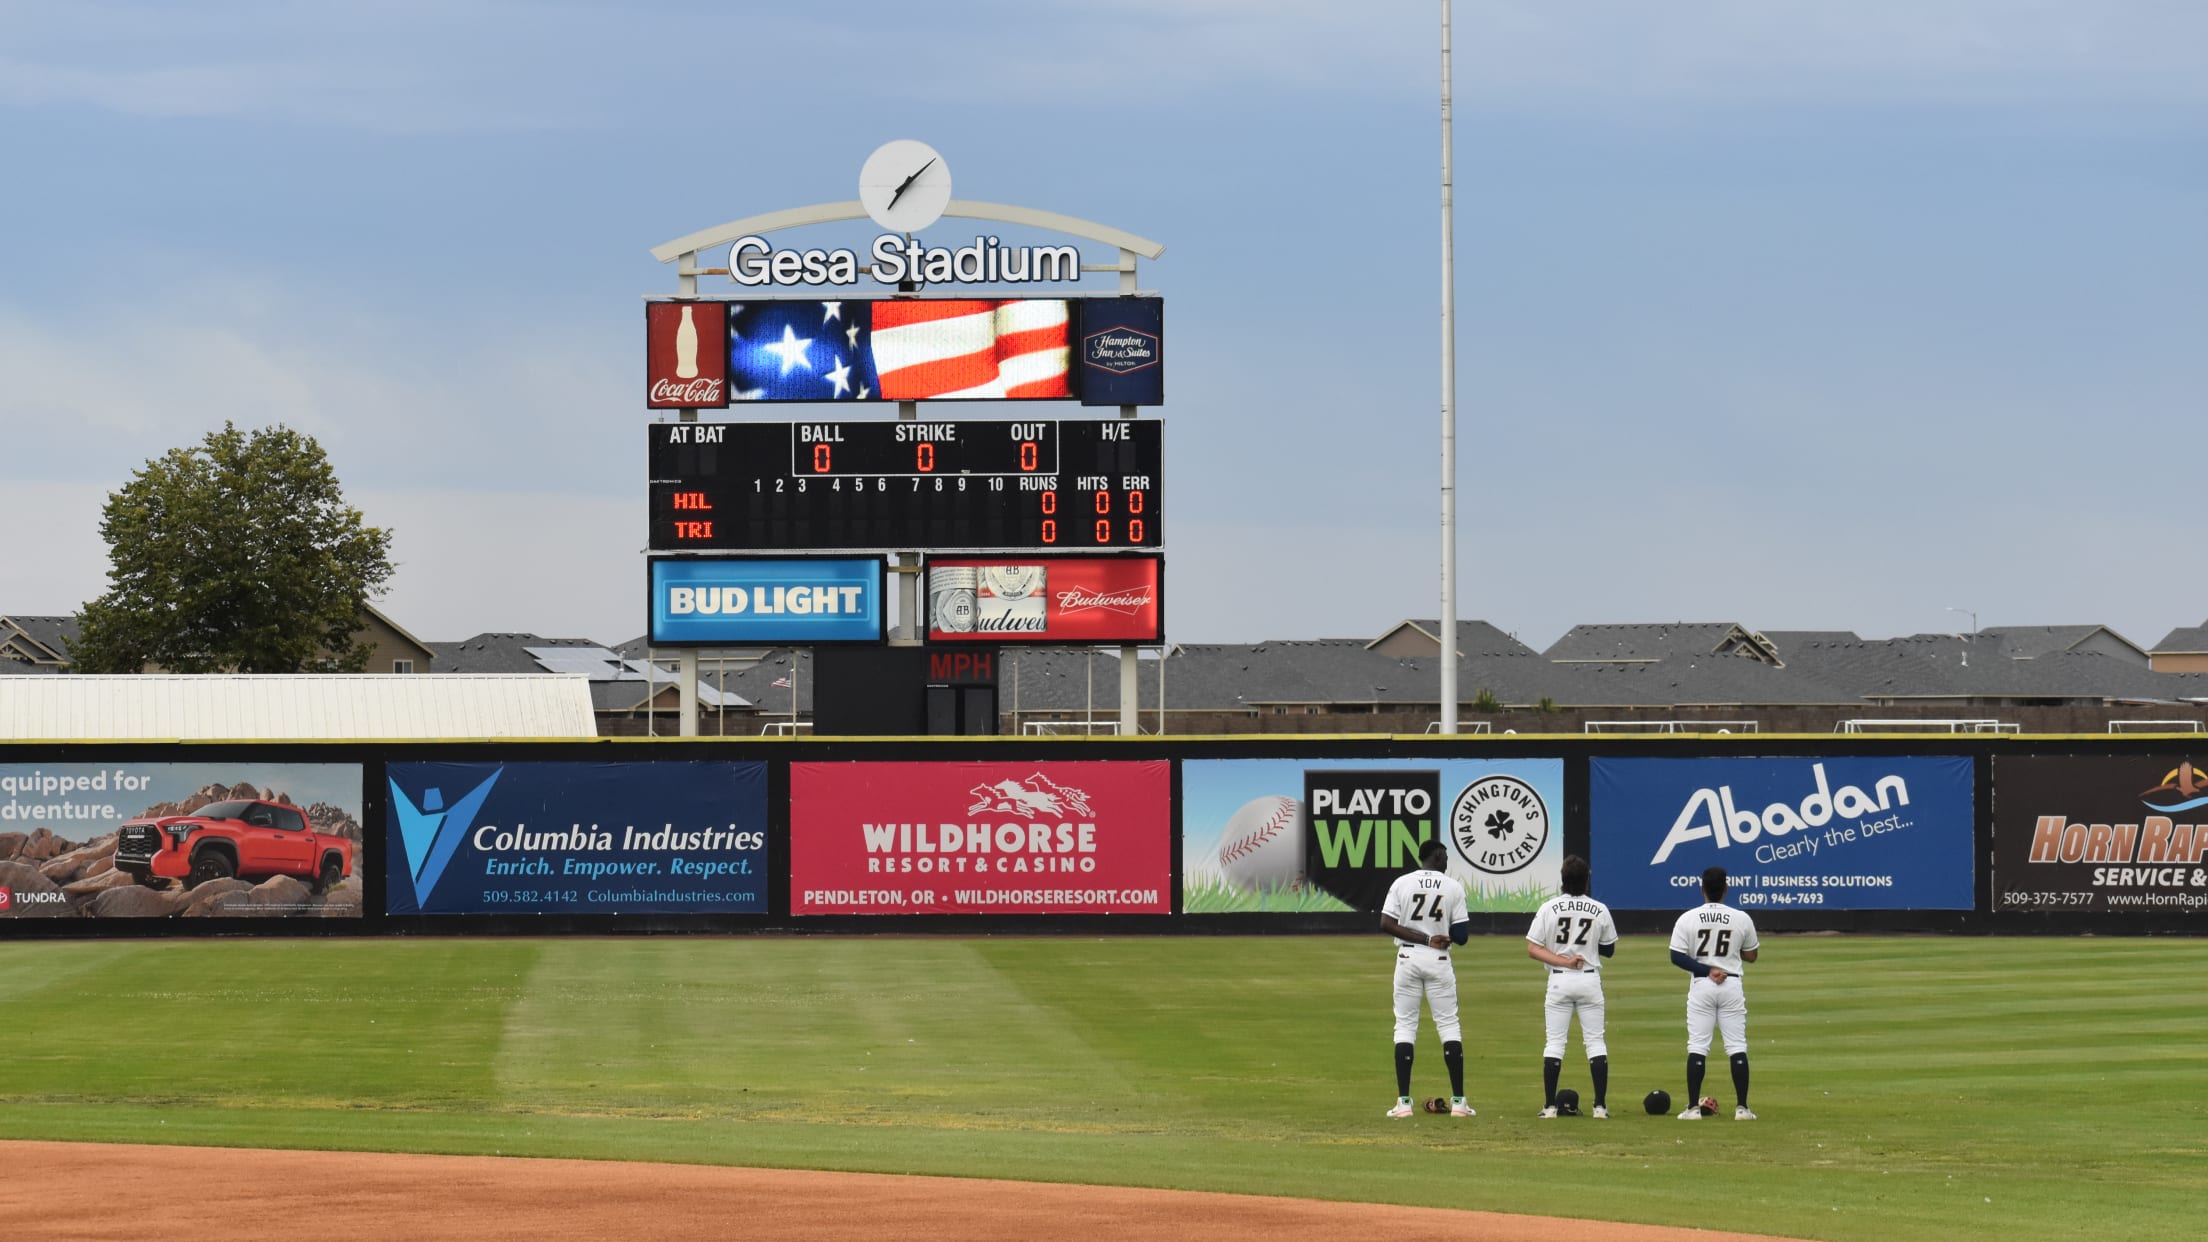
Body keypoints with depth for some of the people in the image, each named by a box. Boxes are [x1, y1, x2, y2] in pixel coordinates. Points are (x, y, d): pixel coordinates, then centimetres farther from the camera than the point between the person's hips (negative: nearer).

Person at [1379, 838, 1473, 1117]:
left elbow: (1386, 924, -9)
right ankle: (1458, 1101, 1)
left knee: (1405, 1025, 5)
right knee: (1448, 1024, 6)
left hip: (1408, 959, 0)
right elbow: (1461, 935, -4)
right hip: (1439, 960, 0)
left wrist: (1423, 937, -9)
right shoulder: (1453, 888, -2)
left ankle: (1403, 1101, -2)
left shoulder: (1402, 883, 0)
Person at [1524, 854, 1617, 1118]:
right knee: (1595, 1041, 6)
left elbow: (1533, 949, -9)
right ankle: (1600, 1105, 1)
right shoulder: (1600, 911, -2)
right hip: (1590, 980, 1)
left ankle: (1550, 1105, 0)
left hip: (1559, 980, -1)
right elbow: (1609, 949, 8)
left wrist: (1564, 961, -12)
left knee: (1554, 1042, 4)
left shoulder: (1549, 909, -5)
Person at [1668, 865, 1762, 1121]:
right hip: (1732, 986, 1)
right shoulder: (1742, 919, -2)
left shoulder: (1687, 919, -5)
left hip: (1701, 985, -1)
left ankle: (1693, 1107, -1)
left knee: (1697, 1047, 3)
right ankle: (1741, 1107, 1)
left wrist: (1707, 970, -10)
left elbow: (1677, 956, -10)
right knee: (1737, 1047, 4)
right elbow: (1751, 955, 9)